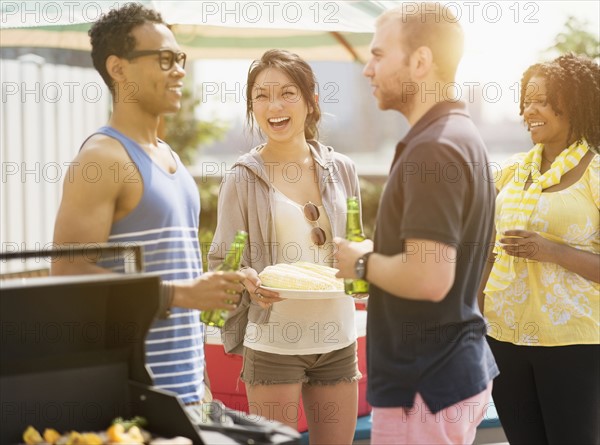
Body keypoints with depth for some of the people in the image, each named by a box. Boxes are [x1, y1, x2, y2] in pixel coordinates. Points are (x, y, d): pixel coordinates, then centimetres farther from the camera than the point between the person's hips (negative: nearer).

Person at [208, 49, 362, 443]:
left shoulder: (340, 169, 6)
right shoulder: (243, 178, -3)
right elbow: (221, 263, -2)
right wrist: (249, 282, -21)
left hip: (337, 340, 3)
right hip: (273, 342, -3)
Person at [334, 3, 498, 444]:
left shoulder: (433, 149, -20)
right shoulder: (460, 135, 12)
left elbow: (430, 278, -28)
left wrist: (362, 262, -12)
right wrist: (376, 256, 11)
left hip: (425, 388, -10)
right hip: (457, 369, 10)